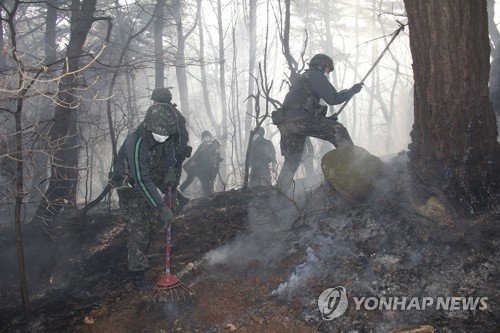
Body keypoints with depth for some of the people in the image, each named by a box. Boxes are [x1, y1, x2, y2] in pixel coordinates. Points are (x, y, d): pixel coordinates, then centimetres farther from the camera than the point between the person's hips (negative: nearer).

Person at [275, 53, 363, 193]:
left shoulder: (301, 78, 34)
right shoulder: (316, 75, 5)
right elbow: (333, 99, -3)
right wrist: (352, 90, 11)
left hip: (285, 122, 9)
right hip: (300, 119, -9)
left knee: (291, 160, 14)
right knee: (337, 130, -1)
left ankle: (280, 192, 12)